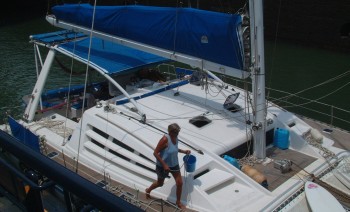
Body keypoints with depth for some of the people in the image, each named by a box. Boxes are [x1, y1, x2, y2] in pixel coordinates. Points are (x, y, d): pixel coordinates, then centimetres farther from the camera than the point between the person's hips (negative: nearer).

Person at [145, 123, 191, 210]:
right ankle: (148, 190, 50)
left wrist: (183, 151, 3)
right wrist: (164, 165, -26)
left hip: (174, 164, 6)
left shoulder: (175, 138, -6)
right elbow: (155, 153, -25)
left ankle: (178, 202, 29)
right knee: (160, 183, 17)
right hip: (163, 166, -6)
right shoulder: (165, 139, -29)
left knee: (179, 183, 5)